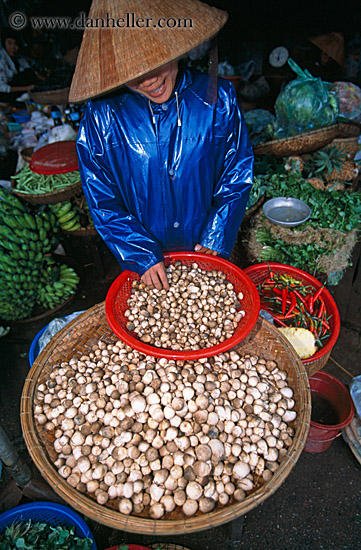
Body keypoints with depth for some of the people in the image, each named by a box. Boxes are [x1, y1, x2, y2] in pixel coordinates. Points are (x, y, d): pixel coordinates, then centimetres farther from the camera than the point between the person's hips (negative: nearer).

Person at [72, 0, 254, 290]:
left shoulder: (218, 99, -14)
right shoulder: (102, 115, -15)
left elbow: (238, 175, -6)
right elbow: (101, 199, -10)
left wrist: (216, 240, -11)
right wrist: (142, 255, -16)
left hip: (207, 251, 1)